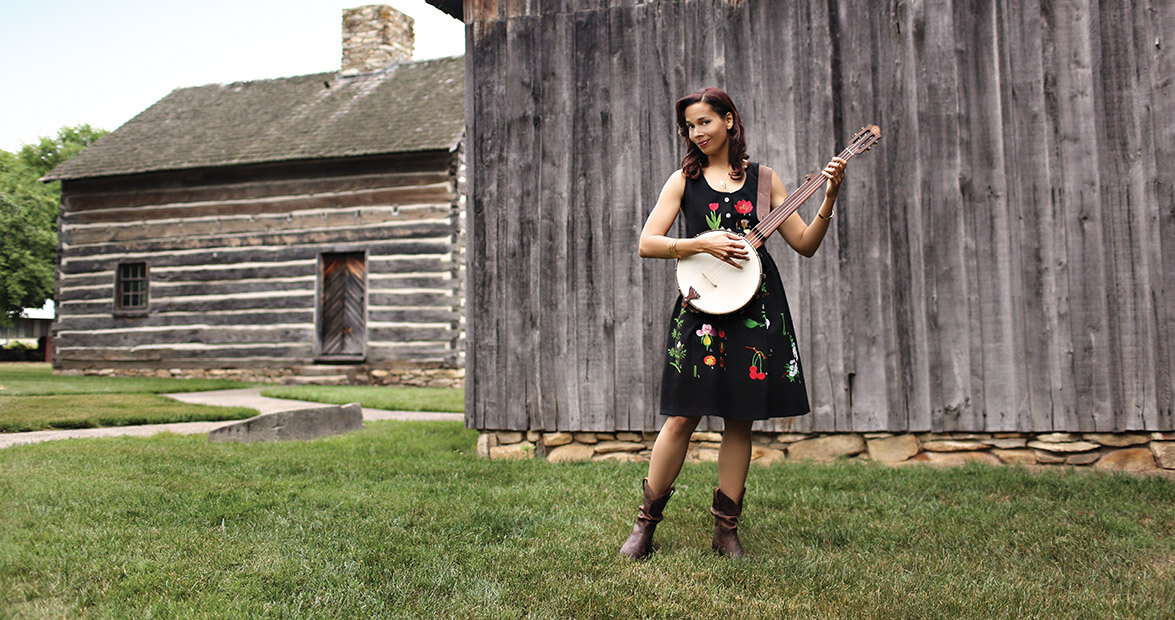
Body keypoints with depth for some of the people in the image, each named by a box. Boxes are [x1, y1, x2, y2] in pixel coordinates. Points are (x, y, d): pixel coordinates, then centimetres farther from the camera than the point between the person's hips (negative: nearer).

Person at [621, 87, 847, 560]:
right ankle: (646, 522, 10)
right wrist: (703, 243, -13)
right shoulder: (684, 179, 7)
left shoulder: (762, 178, 10)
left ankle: (726, 529, 15)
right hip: (702, 307, -1)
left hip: (755, 309, 2)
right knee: (683, 417, -4)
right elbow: (647, 244, -1)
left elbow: (805, 245, 9)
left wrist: (828, 199, -5)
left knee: (739, 419, 5)